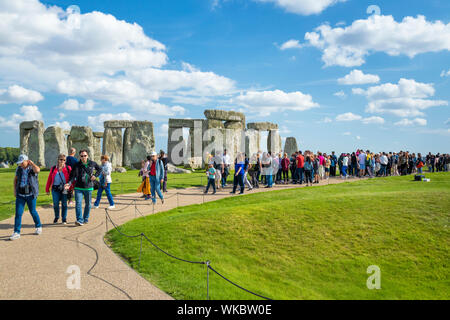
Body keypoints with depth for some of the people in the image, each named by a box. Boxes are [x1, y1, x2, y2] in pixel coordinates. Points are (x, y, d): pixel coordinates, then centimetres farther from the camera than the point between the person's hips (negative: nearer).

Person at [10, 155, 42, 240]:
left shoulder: (32, 168, -6)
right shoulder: (19, 168, 7)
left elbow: (37, 170, -32)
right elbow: (15, 179, 19)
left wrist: (31, 163, -16)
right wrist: (15, 190, 11)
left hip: (31, 194, -3)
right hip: (20, 194, 3)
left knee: (33, 211, 5)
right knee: (18, 213, -4)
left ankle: (38, 226, 28)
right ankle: (16, 232, 0)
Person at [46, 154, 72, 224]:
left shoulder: (68, 168, 2)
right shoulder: (53, 168, 7)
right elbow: (49, 179, 10)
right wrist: (47, 189, 10)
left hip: (65, 189, -1)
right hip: (55, 189, 1)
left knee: (64, 204, 4)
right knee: (55, 204, 0)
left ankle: (64, 219, 16)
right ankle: (56, 217, 23)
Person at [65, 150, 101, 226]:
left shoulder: (92, 163, 2)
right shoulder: (77, 165, -6)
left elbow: (100, 169, 18)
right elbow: (73, 176, -15)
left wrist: (95, 175, 1)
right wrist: (69, 183, -32)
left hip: (88, 188, 2)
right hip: (78, 188, -2)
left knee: (88, 204, 11)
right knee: (78, 204, -13)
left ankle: (86, 219, 26)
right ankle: (80, 220, -12)